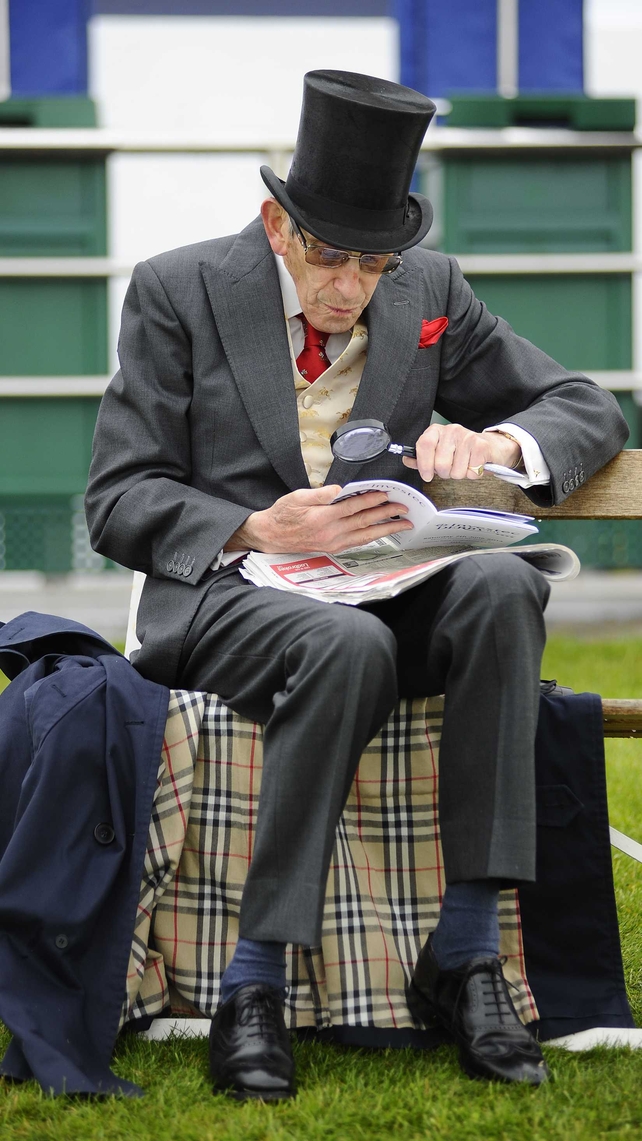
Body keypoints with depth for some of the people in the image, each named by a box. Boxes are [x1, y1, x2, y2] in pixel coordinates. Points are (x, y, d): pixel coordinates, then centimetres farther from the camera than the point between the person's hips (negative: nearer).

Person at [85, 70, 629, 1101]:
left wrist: (496, 443, -10)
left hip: (388, 591, 4)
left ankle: (463, 956, -27)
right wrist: (260, 530, -21)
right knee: (349, 645, -38)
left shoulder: (431, 292, 10)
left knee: (503, 587, -31)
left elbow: (589, 411, 15)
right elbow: (117, 501, -2)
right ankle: (254, 983, -30)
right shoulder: (178, 291, 0)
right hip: (225, 594, -3)